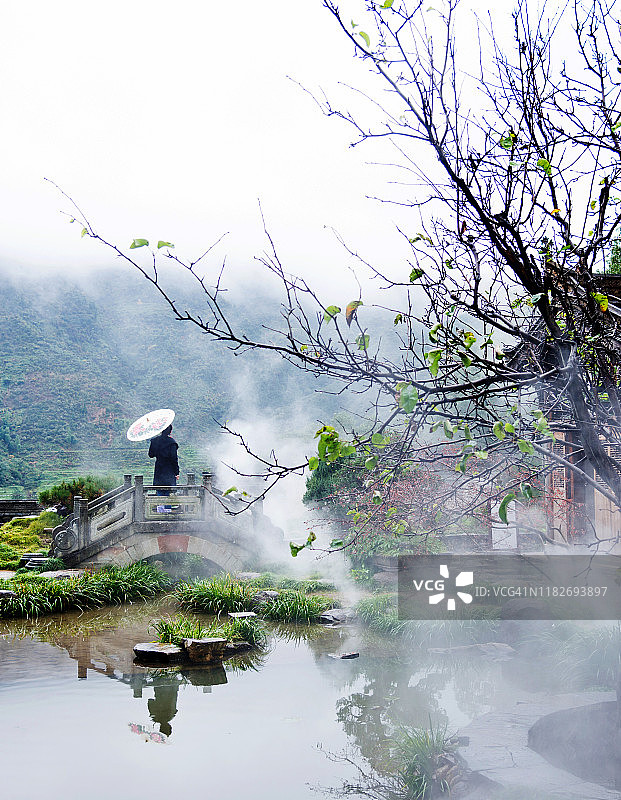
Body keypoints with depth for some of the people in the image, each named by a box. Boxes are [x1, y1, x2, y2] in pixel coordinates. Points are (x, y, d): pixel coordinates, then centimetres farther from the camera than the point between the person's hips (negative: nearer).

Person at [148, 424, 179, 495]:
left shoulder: (155, 440, 1)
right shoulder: (171, 442, -13)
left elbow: (151, 455, 10)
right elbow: (174, 458, -14)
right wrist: (177, 472, -8)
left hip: (158, 471, 4)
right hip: (169, 472, -4)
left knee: (159, 492, 10)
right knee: (168, 493, 1)